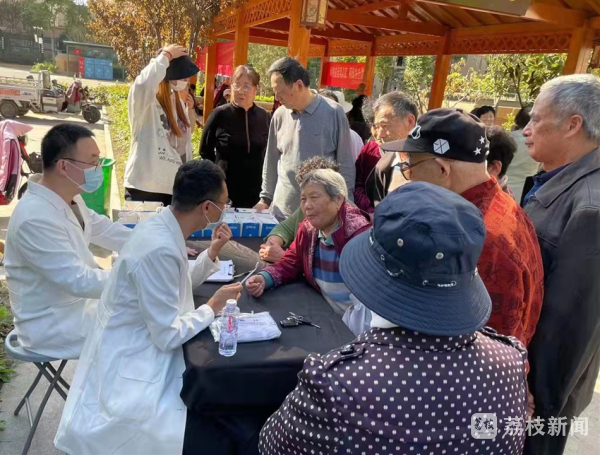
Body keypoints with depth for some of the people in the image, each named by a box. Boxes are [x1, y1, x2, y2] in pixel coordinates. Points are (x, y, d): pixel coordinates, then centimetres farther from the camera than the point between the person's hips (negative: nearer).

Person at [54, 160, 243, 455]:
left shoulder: (161, 227, -2)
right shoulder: (160, 249, -30)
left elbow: (174, 286, 16)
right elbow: (169, 335, -25)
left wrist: (212, 252, 4)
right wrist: (213, 307, -11)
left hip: (142, 345, 10)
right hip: (131, 366, -9)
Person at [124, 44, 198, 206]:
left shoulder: (179, 104, 9)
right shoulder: (145, 102, -11)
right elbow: (143, 85, -36)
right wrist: (165, 56, -21)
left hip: (175, 190, 7)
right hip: (143, 189, -7)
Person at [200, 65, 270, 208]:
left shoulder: (265, 117, 1)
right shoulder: (220, 114, -6)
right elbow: (205, 151, 5)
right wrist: (220, 171, 8)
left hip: (255, 192, 2)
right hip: (224, 190, -2)